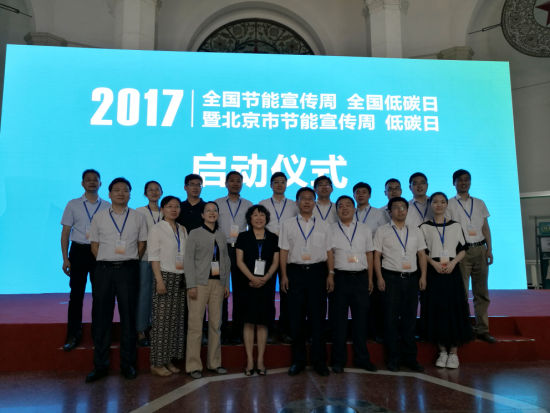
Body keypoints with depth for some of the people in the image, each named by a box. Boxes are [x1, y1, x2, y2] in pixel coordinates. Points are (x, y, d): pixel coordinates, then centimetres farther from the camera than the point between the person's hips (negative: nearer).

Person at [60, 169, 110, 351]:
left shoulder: (107, 206, 3)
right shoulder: (73, 205, 3)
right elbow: (65, 232, 3)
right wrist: (65, 258, -4)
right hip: (79, 251, 0)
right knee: (77, 294, 4)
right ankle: (73, 335, 15)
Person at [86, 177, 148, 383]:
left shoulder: (138, 217, 5)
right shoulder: (99, 217, 7)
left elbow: (142, 244, 7)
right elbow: (94, 245, 8)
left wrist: (130, 261, 1)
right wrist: (107, 263, 1)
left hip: (128, 270, 0)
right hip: (104, 269, 1)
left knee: (128, 317, 6)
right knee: (101, 318, 6)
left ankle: (127, 364, 18)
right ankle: (100, 364, 17)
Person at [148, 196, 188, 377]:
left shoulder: (183, 230, 13)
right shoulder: (157, 229, -2)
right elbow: (154, 256, -7)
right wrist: (159, 280, -15)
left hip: (182, 278, 5)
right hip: (166, 276, -5)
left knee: (177, 320, 7)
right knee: (162, 321, -3)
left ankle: (169, 360, 18)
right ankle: (157, 363, 7)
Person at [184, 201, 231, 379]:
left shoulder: (222, 236, 13)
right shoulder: (195, 233, 1)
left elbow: (226, 261, 14)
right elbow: (188, 259, -6)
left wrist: (226, 284, 9)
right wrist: (191, 285, -13)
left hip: (218, 283, 4)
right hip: (200, 283, -4)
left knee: (216, 324, 8)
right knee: (196, 324, -3)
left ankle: (214, 362, 19)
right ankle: (193, 365, 7)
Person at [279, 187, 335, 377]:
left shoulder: (324, 226, 9)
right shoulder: (287, 225, 6)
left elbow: (329, 252, 7)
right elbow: (284, 251, 3)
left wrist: (331, 274, -1)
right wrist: (284, 275, -3)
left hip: (318, 271, 1)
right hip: (295, 272, 0)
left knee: (318, 317, 5)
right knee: (296, 317, 6)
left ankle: (319, 360, 18)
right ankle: (298, 360, 20)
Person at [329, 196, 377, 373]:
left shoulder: (365, 229, 10)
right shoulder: (330, 230, 4)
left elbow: (369, 254, 11)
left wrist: (370, 278, 6)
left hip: (361, 278, 2)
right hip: (339, 278, -1)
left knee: (361, 319, 8)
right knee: (338, 320, 4)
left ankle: (362, 359, 21)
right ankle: (339, 360, 15)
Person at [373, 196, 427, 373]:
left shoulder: (416, 231, 13)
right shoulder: (382, 231, 2)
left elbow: (422, 254, 12)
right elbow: (376, 256, -1)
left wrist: (423, 276, 2)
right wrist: (379, 277, -9)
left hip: (411, 278, 3)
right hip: (391, 278, -3)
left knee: (410, 320, 8)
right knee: (391, 320, 3)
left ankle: (410, 358, 20)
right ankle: (393, 359, 13)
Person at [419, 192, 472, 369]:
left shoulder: (456, 226, 8)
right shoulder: (424, 227, 5)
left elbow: (463, 249, 6)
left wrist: (452, 263, -11)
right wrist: (434, 263, -13)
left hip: (452, 271, 1)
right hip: (433, 272, 0)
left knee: (453, 309, 0)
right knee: (435, 310, 1)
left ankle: (453, 353, 10)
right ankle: (442, 351, 14)